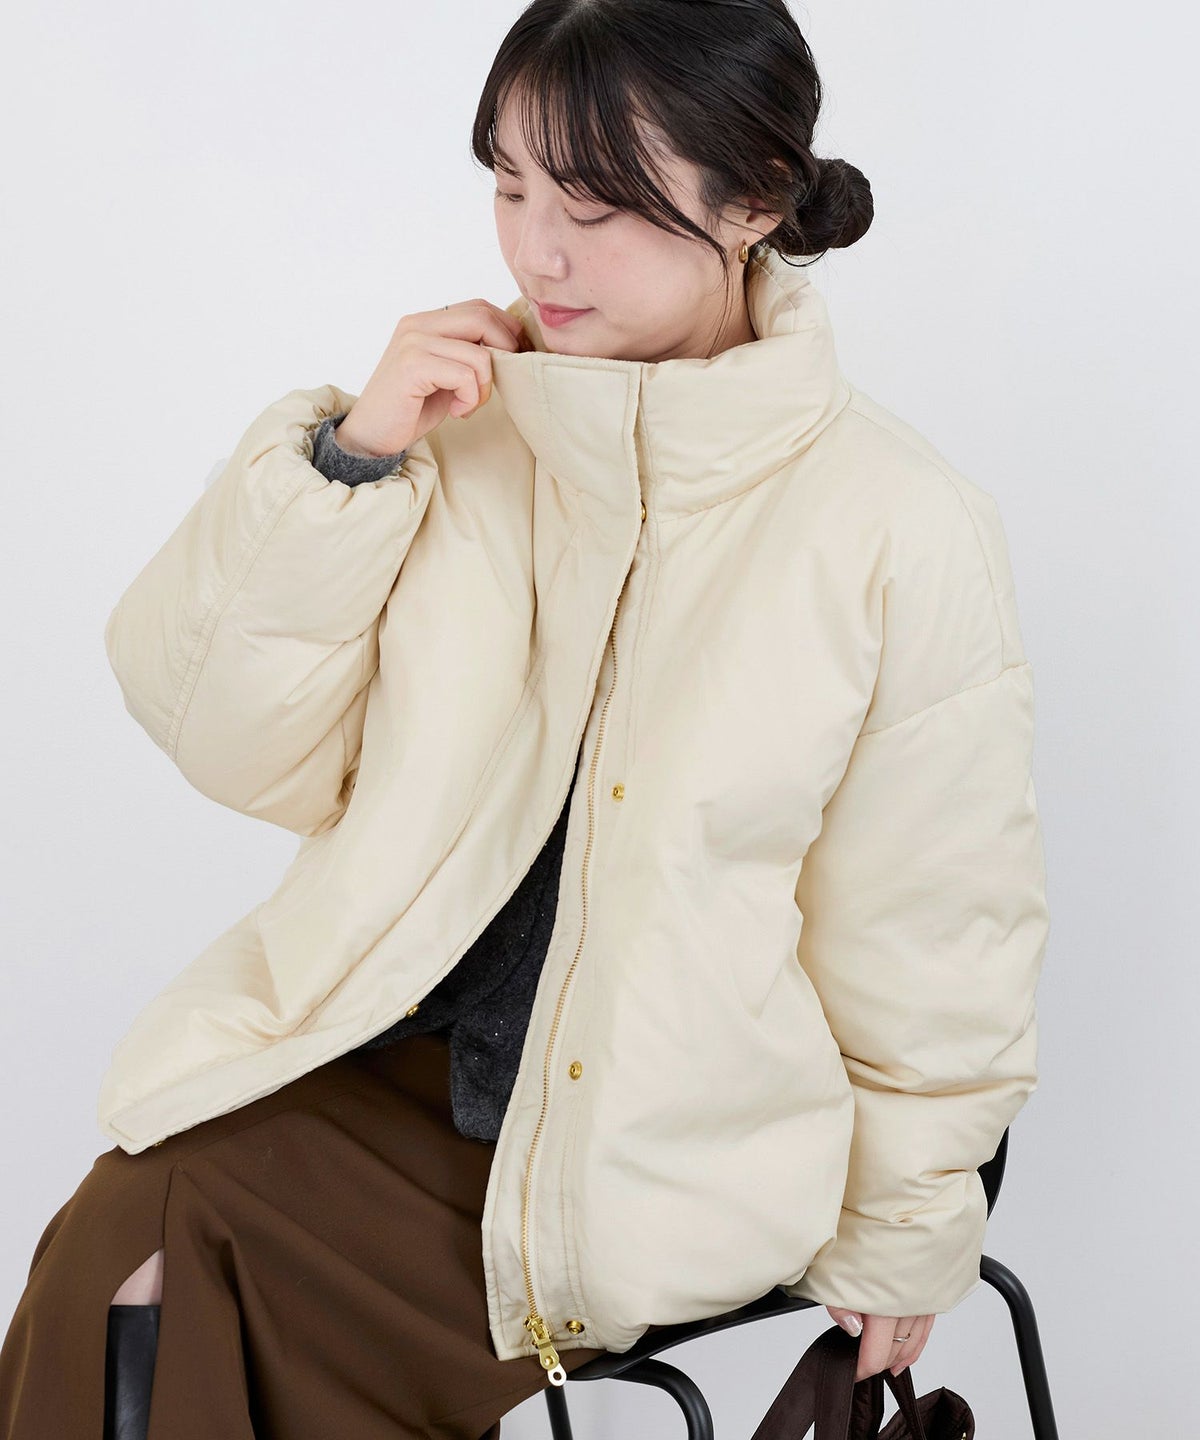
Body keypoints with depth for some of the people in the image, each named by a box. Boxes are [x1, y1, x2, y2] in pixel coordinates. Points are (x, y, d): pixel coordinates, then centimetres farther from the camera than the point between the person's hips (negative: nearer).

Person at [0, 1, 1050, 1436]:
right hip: (379, 1040, 4)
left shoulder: (902, 530, -10)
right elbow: (234, 740, 0)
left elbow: (926, 942, -1)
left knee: (148, 1297, -21)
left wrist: (898, 1242, 8)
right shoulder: (464, 414, -1)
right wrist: (352, 460, -12)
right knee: (128, 1276, -22)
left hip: (661, 1134, -3)